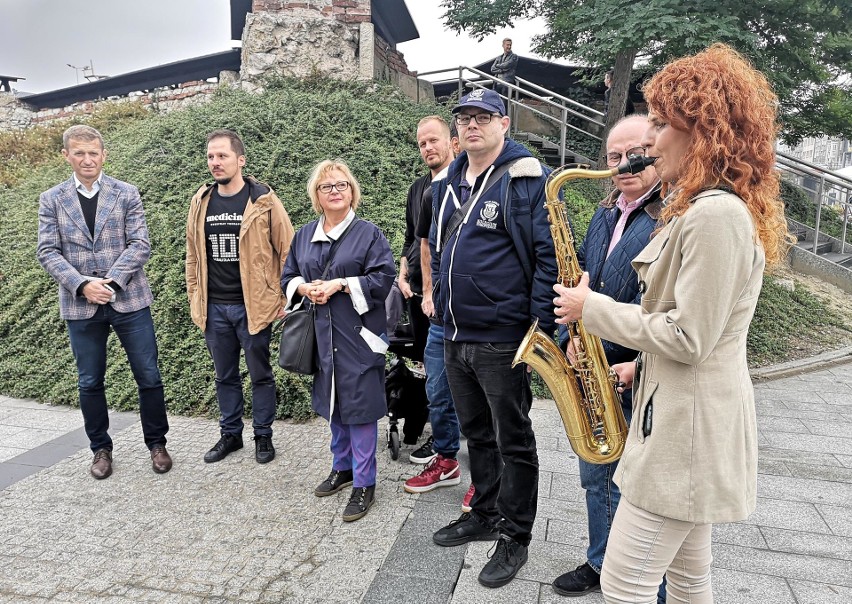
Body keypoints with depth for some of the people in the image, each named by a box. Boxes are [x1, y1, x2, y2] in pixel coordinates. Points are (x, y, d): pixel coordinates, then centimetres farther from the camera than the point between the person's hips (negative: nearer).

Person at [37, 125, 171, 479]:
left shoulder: (126, 194, 3)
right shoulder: (51, 200, 7)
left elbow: (140, 244, -4)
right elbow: (47, 251, 1)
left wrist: (111, 282, -15)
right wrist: (82, 286, -14)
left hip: (129, 300, -1)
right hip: (80, 305, 1)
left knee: (148, 376, 3)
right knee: (90, 383, 10)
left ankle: (156, 443, 20)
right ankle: (100, 448, 28)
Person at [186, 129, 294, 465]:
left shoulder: (263, 200, -8)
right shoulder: (200, 202, 6)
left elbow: (287, 249, -6)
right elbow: (193, 254, 13)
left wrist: (284, 298, -7)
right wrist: (194, 298, 12)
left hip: (253, 305, -4)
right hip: (214, 308, 4)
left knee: (260, 375, 9)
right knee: (225, 376, 16)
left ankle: (263, 436, 24)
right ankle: (230, 434, 32)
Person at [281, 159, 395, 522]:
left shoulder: (368, 233, -4)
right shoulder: (304, 235, 12)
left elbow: (383, 278, -11)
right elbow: (288, 277, 15)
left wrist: (340, 284, -18)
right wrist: (305, 288, -7)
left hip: (358, 335, -5)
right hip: (321, 337, 5)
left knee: (359, 407, -2)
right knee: (333, 404, 17)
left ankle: (364, 484, 11)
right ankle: (342, 468, 35)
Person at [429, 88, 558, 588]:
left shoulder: (528, 179, -9)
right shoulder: (447, 185, 13)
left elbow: (551, 253, -13)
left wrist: (541, 326, -17)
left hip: (502, 340, -7)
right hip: (455, 337, 7)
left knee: (513, 441, 7)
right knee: (477, 434, 20)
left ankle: (515, 536, 24)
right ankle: (486, 514, 38)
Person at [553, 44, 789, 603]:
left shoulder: (717, 214, -20)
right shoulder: (701, 207, 14)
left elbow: (689, 338, -22)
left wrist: (594, 308, -14)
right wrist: (642, 366, 11)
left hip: (688, 428, -11)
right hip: (687, 418, 11)